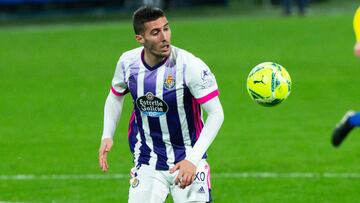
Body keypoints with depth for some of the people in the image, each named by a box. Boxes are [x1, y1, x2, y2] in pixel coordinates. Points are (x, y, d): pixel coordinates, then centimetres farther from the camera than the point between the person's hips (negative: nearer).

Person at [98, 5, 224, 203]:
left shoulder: (190, 66, -21)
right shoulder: (127, 62, -7)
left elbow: (216, 114, -19)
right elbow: (115, 97, 15)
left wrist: (193, 160, -27)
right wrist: (107, 136, 1)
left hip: (188, 159, -3)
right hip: (147, 163, 3)